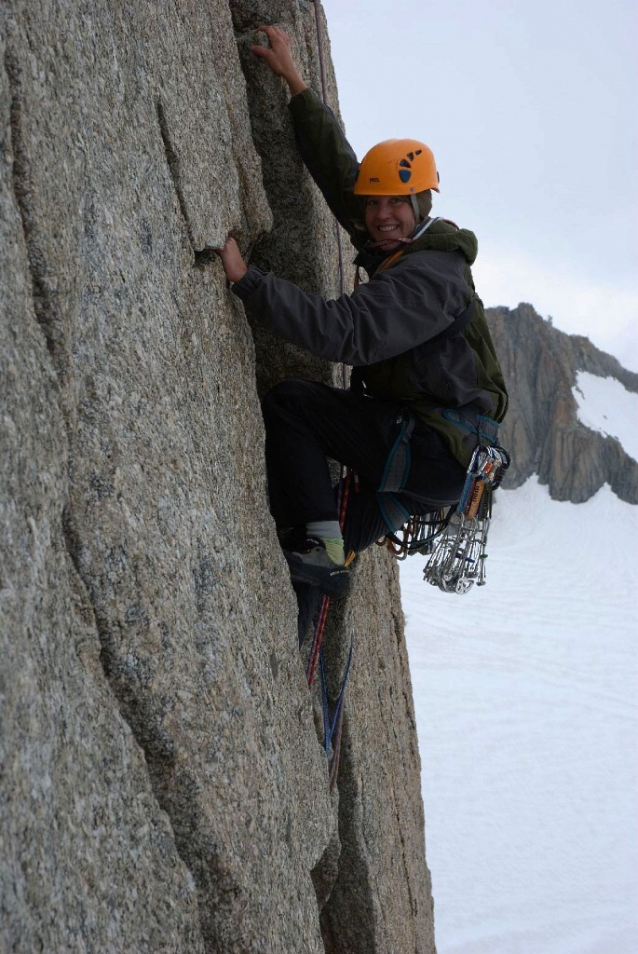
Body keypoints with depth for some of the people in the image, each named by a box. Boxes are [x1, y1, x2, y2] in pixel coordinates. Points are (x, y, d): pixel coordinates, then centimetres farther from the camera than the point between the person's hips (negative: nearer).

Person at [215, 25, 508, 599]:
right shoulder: (396, 245, 9)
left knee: (288, 404, -9)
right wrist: (294, 81, 17)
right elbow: (339, 166, 16)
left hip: (434, 452, -10)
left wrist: (246, 278, -32)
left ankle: (316, 545, -11)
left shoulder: (429, 273, -19)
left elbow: (346, 332, -32)